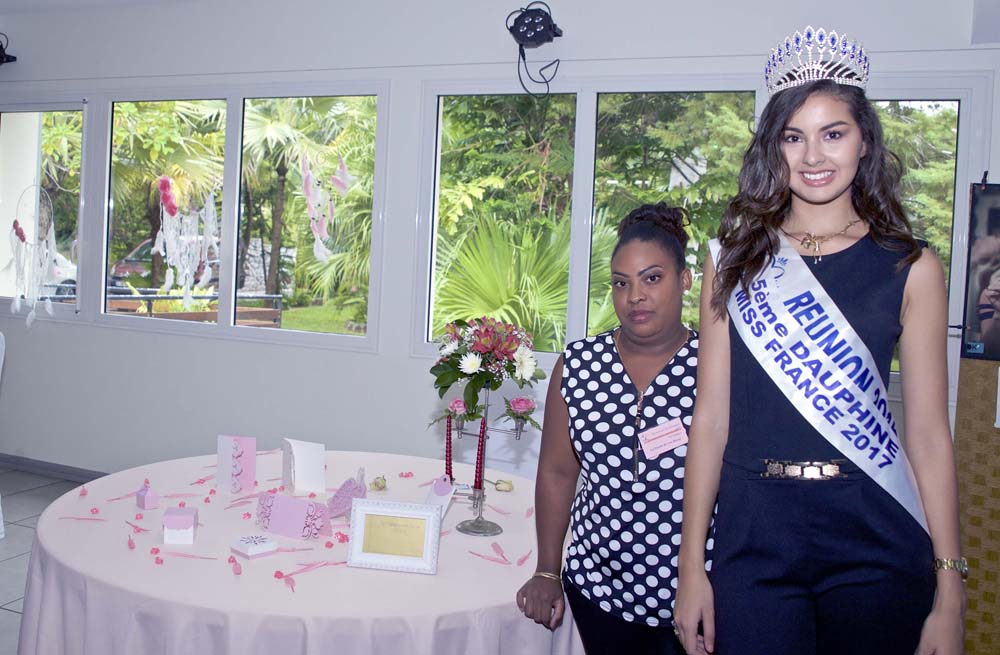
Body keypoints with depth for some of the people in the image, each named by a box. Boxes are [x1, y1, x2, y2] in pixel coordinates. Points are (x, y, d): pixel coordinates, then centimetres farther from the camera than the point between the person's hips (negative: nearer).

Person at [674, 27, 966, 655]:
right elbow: (711, 417, 1)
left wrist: (950, 595, -2)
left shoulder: (911, 269, 1)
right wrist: (692, 565, 0)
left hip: (876, 539, 0)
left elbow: (929, 435, 0)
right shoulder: (735, 259, 2)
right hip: (753, 534, 0)